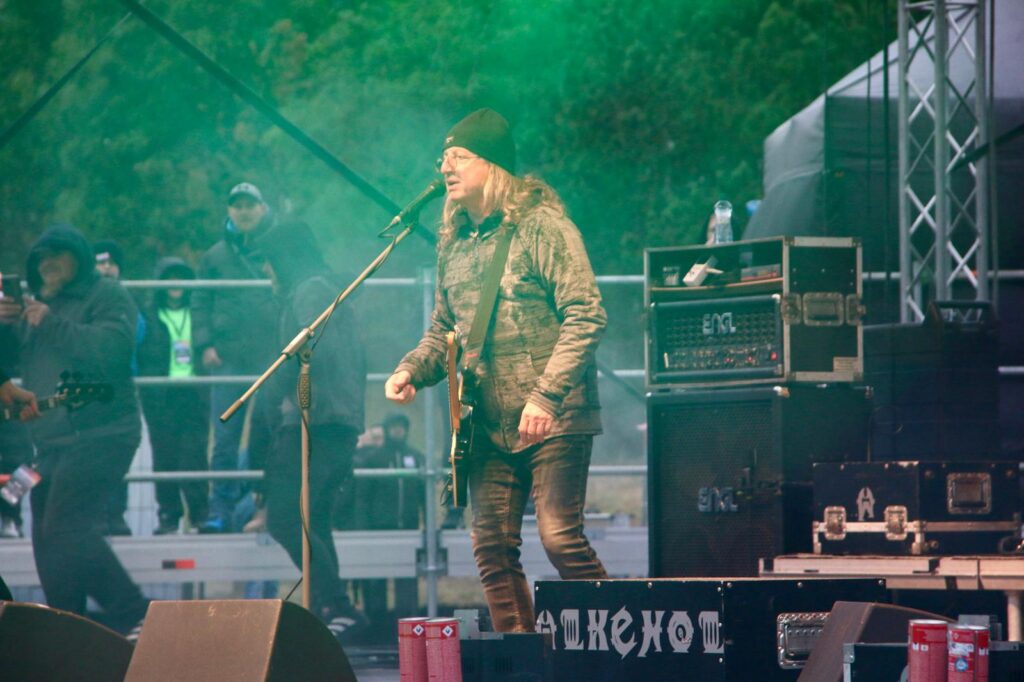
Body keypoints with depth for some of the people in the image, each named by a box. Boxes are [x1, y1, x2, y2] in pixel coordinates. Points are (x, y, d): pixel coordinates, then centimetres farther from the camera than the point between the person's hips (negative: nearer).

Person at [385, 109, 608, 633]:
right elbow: (443, 330, 24)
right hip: (490, 427, 7)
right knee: (493, 549, 2)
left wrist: (546, 396, -21)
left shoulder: (540, 226, -7)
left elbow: (585, 317, -14)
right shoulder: (455, 242, 16)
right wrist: (410, 370, 3)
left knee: (561, 538, -15)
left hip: (553, 420, -7)